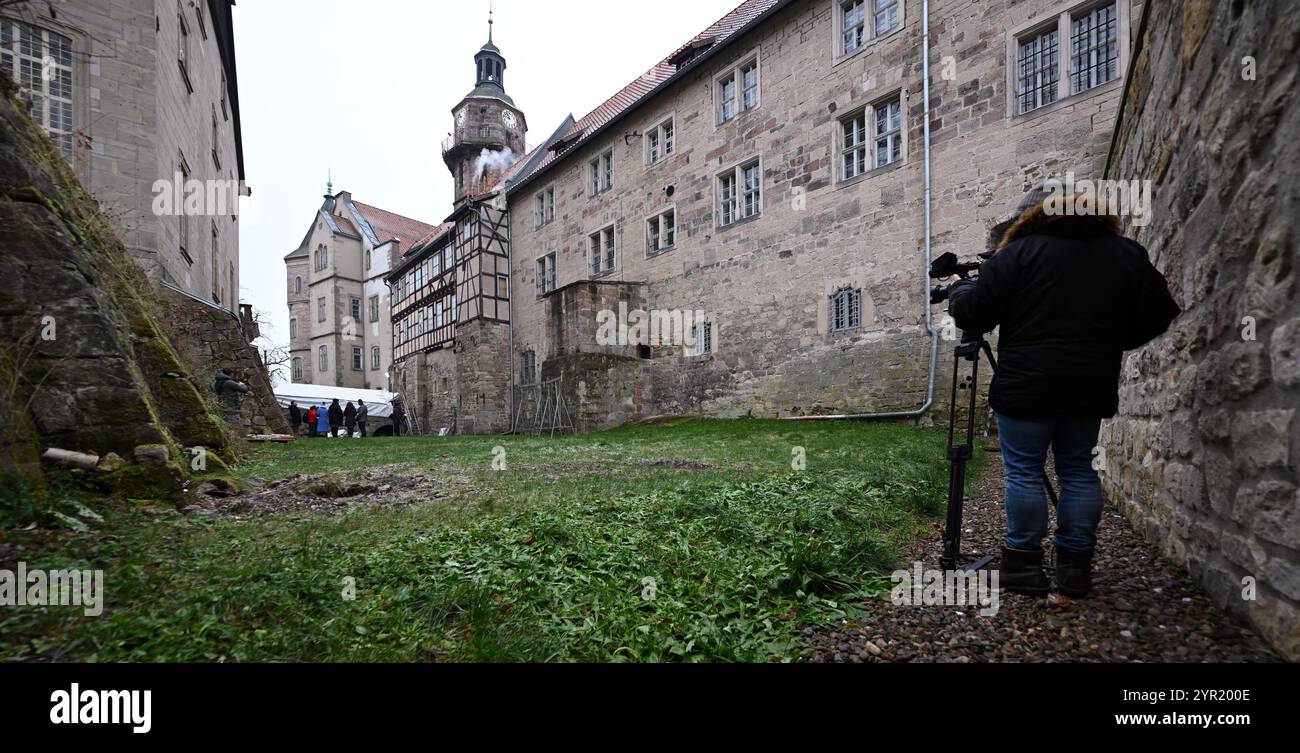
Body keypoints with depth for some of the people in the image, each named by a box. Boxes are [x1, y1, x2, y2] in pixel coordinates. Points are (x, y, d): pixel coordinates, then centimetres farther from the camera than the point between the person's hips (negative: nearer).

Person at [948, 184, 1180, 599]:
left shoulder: (1020, 252, -5)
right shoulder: (1128, 254, 10)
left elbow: (973, 315, -8)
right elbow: (1157, 316, 10)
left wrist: (960, 290, 12)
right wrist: (1106, 341, 22)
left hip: (1026, 388, -5)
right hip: (1090, 388, 5)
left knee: (1024, 472, 3)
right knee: (1078, 470, 13)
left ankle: (1024, 565, 7)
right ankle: (1076, 567, 17)